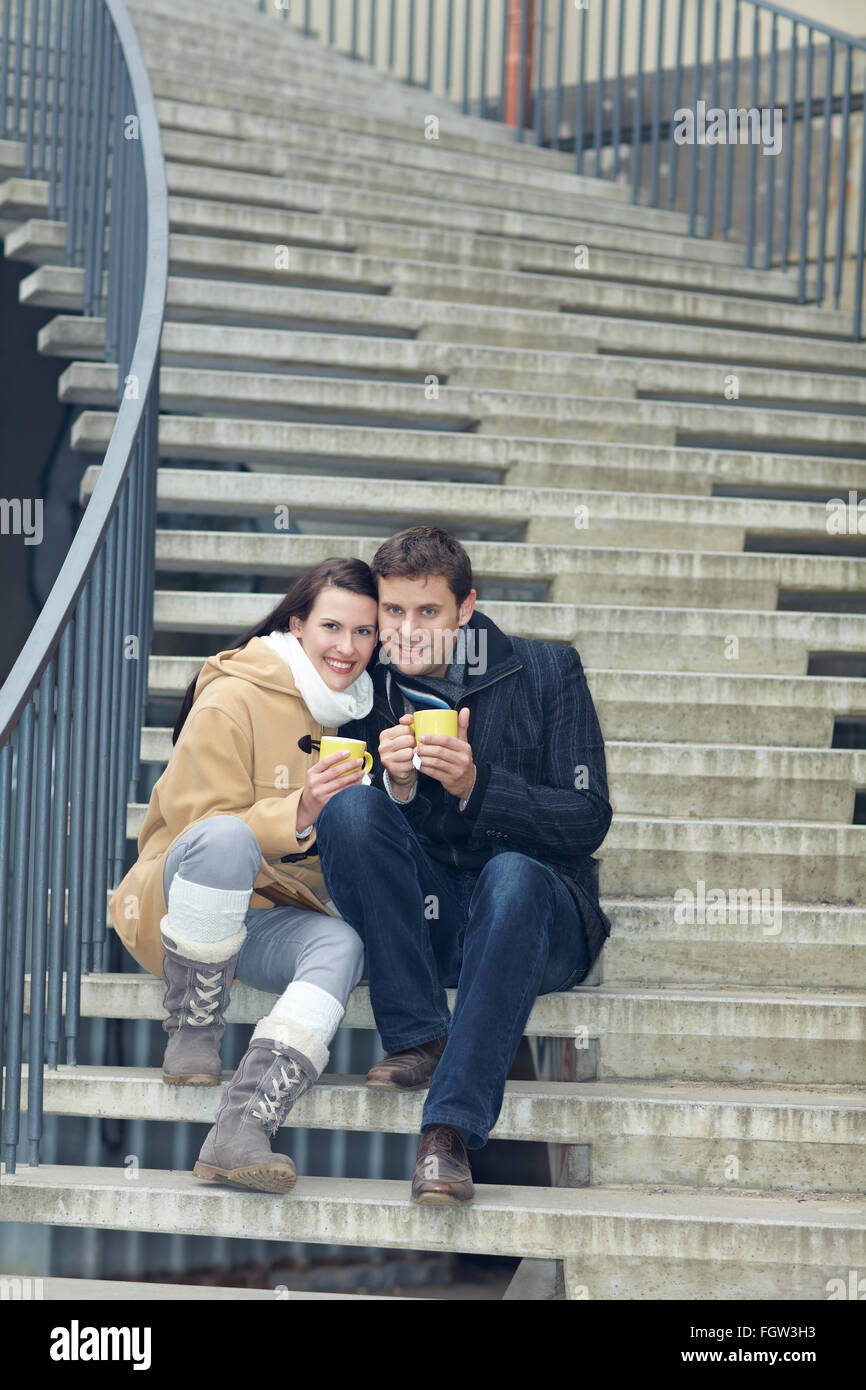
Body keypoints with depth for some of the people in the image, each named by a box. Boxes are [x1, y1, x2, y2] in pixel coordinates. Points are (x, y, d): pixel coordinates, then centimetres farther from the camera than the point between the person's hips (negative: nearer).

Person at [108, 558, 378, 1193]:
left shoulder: (354, 714, 11)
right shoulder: (233, 701, -9)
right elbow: (206, 828, -14)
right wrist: (299, 814, -28)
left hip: (275, 920, 5)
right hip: (181, 901, -5)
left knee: (341, 944, -30)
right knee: (224, 838, -38)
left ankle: (242, 1129, -46)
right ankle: (192, 1038, -24)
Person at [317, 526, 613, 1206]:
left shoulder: (548, 673, -2)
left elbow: (588, 821, -7)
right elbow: (349, 830, 2)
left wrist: (476, 784, -22)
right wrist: (395, 784, -21)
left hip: (535, 912, -2)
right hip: (422, 921, 2)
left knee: (512, 875, -37)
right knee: (350, 805, -23)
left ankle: (452, 1129, -45)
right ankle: (417, 1037, -23)